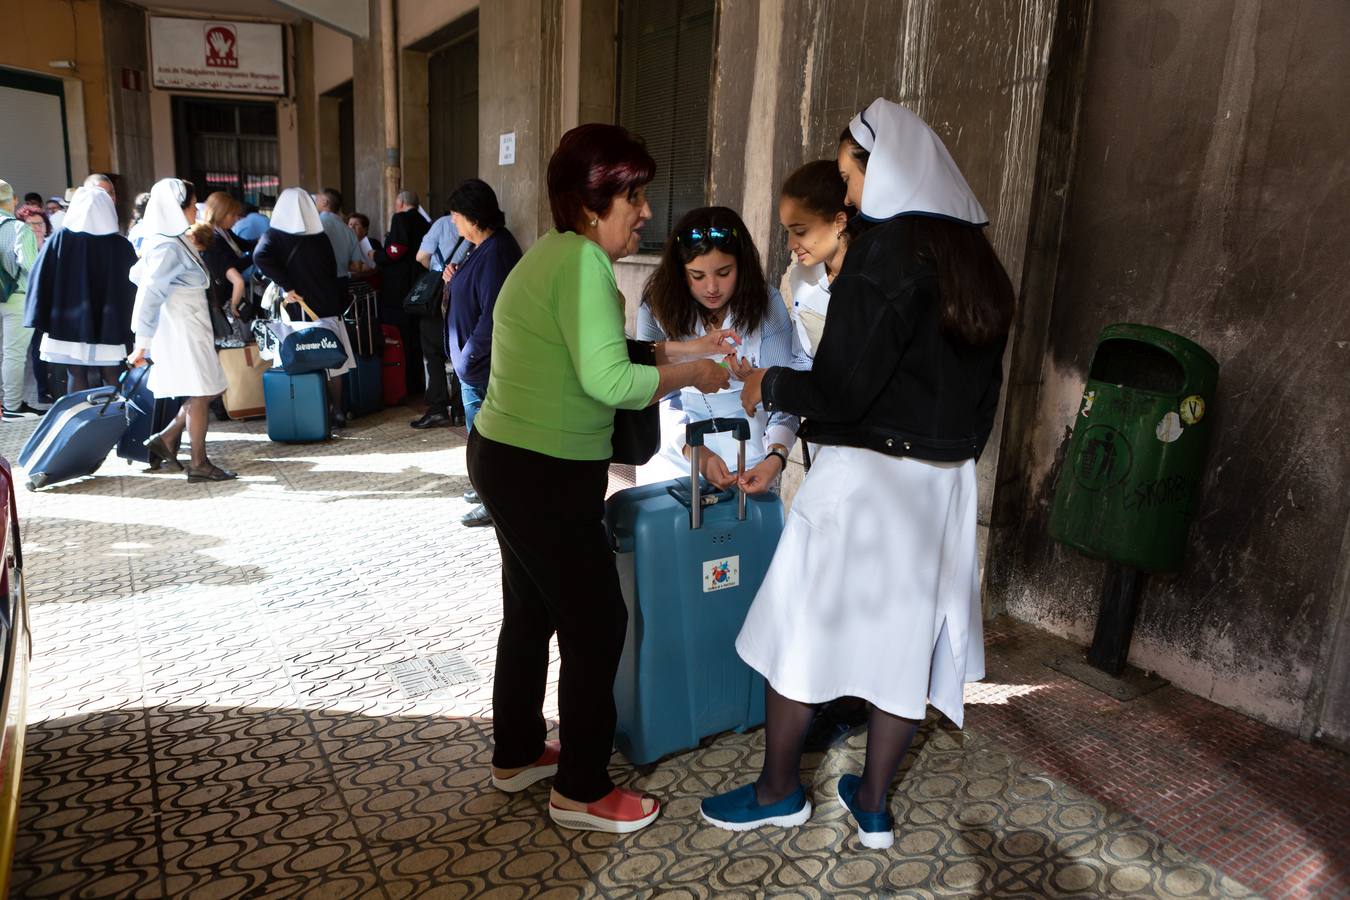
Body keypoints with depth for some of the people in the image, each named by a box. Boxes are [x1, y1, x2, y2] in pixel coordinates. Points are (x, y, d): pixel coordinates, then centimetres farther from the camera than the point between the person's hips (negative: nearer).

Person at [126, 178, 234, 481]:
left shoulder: (173, 242, 13)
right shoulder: (169, 247, -15)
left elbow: (137, 274, 23)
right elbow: (148, 295, -19)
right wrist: (143, 343, -19)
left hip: (192, 327, 9)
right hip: (182, 329, -9)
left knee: (204, 392, 13)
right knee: (200, 394, -4)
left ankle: (166, 440, 17)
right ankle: (199, 464, 3)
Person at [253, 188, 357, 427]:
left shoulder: (274, 235, -1)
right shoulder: (320, 236, 5)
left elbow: (260, 257, -20)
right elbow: (332, 272, 8)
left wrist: (286, 287, -16)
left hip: (300, 310, -2)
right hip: (329, 306, 2)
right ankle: (337, 411, 13)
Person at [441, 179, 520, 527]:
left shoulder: (495, 253, -22)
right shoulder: (489, 246, 9)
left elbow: (491, 317, -25)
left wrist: (467, 358, -18)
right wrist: (457, 282, 2)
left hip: (480, 366, -10)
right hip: (478, 361, 10)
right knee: (481, 429, 20)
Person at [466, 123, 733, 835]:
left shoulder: (553, 253, 13)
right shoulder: (583, 260, -18)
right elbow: (608, 381, -25)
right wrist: (689, 374, -11)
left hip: (509, 460, 10)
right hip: (544, 477, -10)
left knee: (532, 612, 21)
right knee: (598, 623, 2)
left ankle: (517, 754, 39)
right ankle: (580, 792, 17)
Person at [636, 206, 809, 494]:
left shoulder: (766, 305, -11)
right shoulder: (657, 306, -9)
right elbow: (656, 398, -11)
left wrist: (776, 457, -27)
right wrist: (696, 452, -25)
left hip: (748, 464, 0)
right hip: (675, 458, 0)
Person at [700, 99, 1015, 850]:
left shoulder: (888, 249, -15)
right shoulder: (978, 258, 9)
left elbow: (840, 390, -19)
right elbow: (978, 384, 16)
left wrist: (769, 386, -2)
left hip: (868, 477, -7)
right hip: (947, 481, 8)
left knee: (801, 626, 9)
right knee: (907, 636, 14)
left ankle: (780, 790, 25)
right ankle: (873, 805, 28)